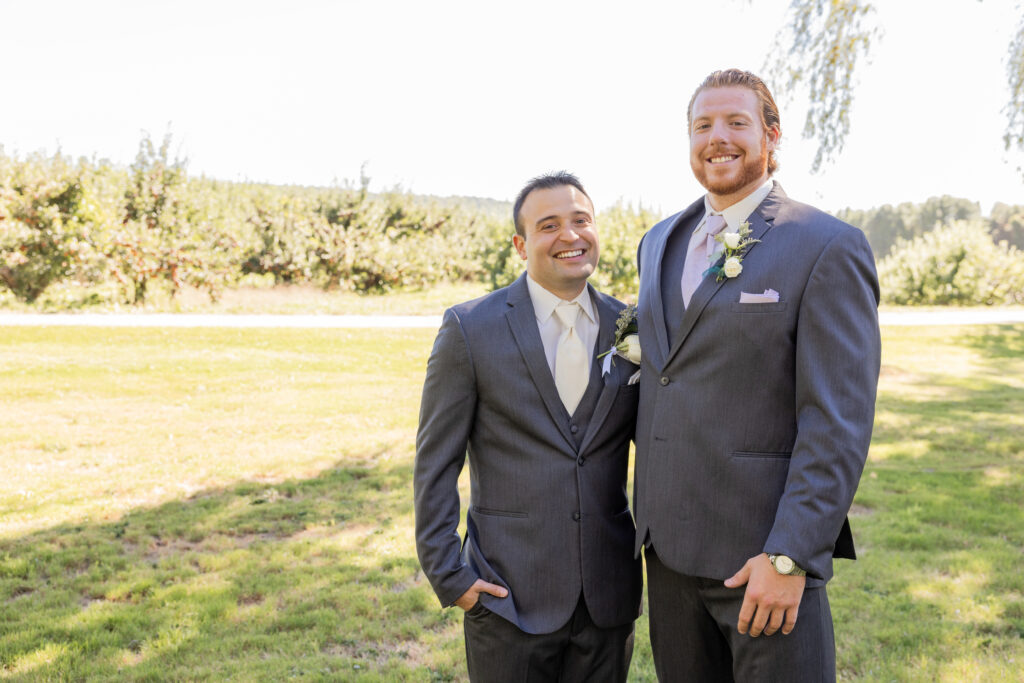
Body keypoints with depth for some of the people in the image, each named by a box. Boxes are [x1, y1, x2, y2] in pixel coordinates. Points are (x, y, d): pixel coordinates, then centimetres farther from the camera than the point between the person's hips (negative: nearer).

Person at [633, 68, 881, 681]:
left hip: (764, 549, -6)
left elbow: (839, 422, -13)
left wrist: (788, 557, -18)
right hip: (669, 548, 6)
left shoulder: (829, 247, -8)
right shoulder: (661, 242, 12)